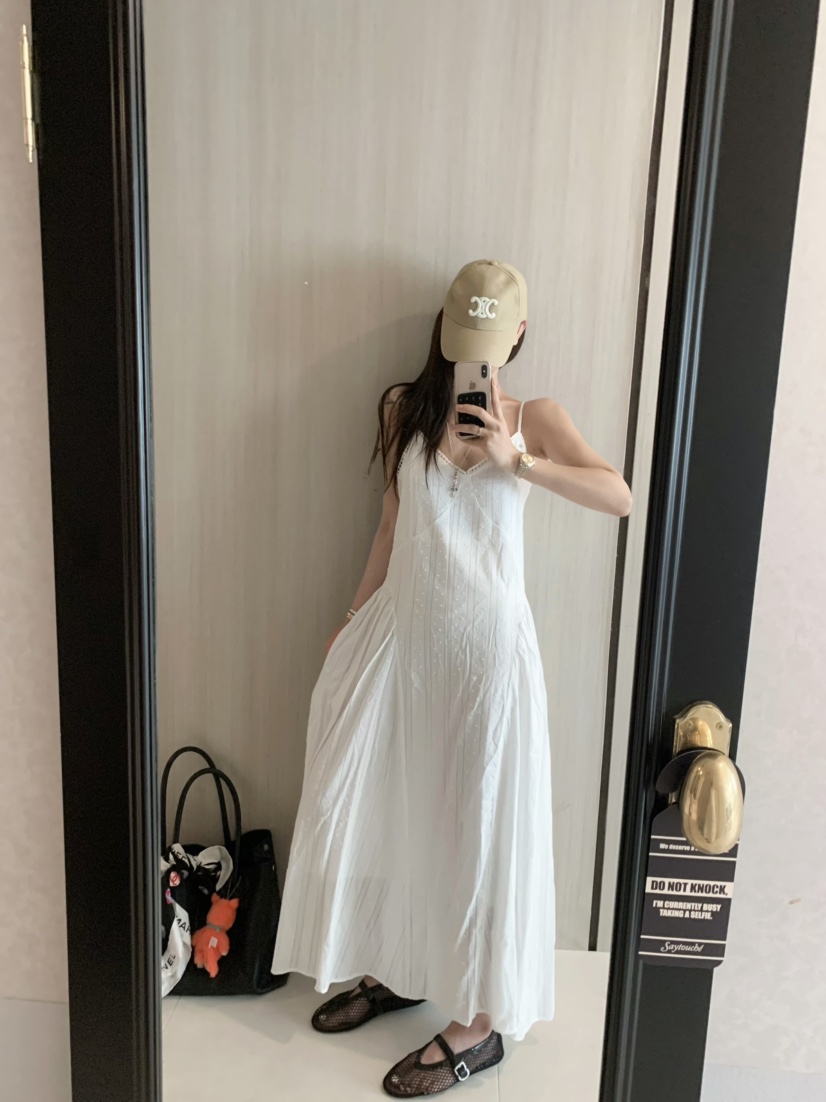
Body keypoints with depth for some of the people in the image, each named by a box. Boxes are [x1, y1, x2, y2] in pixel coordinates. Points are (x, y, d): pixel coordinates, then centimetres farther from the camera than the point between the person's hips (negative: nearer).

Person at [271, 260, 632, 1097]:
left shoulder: (535, 419, -1)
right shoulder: (405, 410, 5)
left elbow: (619, 497, -16)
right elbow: (393, 525, 11)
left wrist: (517, 461, -24)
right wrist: (354, 619, 12)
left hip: (485, 640, -3)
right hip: (402, 632, 4)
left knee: (478, 822, 5)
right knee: (379, 805, 13)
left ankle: (480, 1021, 22)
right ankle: (392, 968, 37)